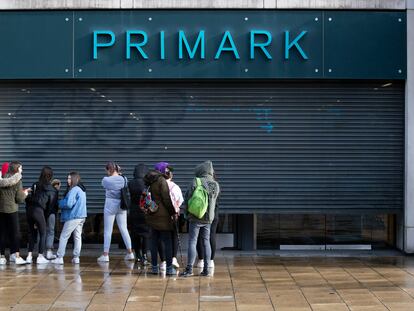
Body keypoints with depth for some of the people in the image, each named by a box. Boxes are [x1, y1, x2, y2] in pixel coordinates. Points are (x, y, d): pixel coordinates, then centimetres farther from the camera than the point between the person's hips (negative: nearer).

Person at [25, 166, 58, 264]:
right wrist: (45, 216, 10)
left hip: (29, 209, 5)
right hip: (39, 211, -5)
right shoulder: (52, 190, -1)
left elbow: (28, 198, 7)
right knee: (43, 234, 8)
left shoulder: (35, 185, 12)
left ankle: (30, 256, 13)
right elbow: (51, 205, 1)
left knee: (32, 233, 15)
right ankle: (40, 256, 7)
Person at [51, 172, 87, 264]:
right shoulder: (82, 190, 13)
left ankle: (59, 257, -1)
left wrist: (60, 203, -1)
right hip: (81, 216, 8)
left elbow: (68, 204, -20)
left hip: (73, 217, -8)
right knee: (77, 237, 10)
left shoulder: (74, 190, -15)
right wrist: (64, 201, 10)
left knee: (64, 237, -1)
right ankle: (76, 257, 9)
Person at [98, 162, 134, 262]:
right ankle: (130, 253, 10)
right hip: (121, 205, 4)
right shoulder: (124, 179, -2)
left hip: (110, 205, -4)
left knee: (107, 231, 3)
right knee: (124, 229, 10)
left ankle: (105, 254, 4)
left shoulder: (106, 180, -12)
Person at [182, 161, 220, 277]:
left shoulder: (196, 182, -12)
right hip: (208, 218, 5)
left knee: (192, 242, -1)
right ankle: (206, 269, 10)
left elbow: (188, 198, -7)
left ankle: (189, 269, -3)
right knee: (206, 242, 10)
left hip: (195, 217, -5)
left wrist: (187, 213, 6)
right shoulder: (216, 185, 3)